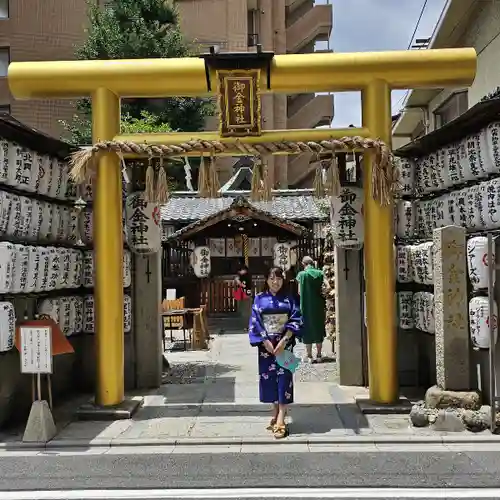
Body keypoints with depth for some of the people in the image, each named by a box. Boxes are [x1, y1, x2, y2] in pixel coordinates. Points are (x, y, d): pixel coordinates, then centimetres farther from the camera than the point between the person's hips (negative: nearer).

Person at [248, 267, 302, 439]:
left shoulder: (288, 299, 1)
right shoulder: (260, 299, 2)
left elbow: (296, 320, -4)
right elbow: (255, 322, -2)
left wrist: (284, 341, -14)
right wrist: (266, 342, -12)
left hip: (284, 343, -1)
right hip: (266, 344, 1)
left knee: (284, 377, -6)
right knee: (268, 377, 7)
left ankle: (281, 420, -7)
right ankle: (276, 414, 22)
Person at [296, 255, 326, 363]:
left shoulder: (302, 274, -7)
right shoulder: (320, 273, -2)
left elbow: (299, 292, -4)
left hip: (306, 307, -2)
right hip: (319, 306, 2)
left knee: (308, 330, 6)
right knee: (319, 328, 12)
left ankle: (309, 355, 8)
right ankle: (319, 355, 16)